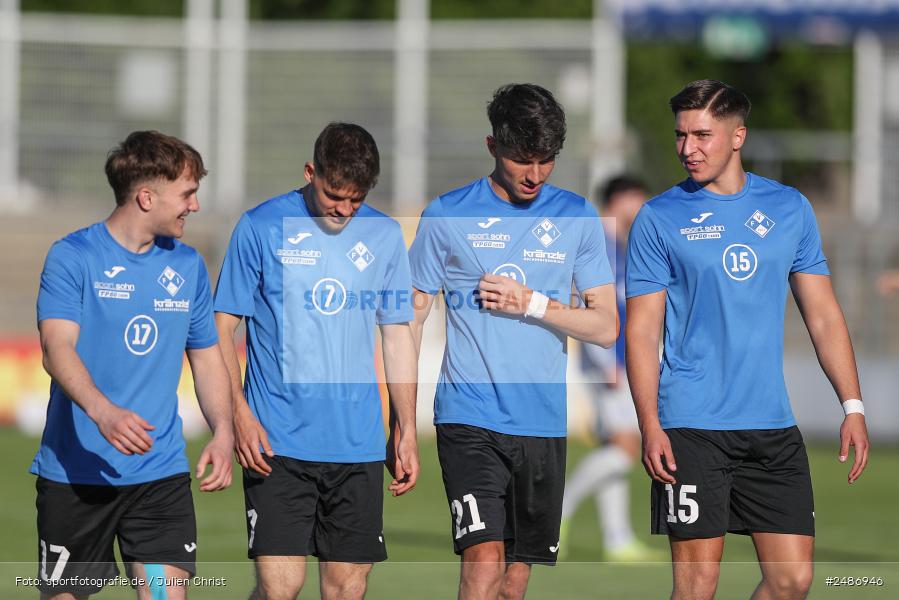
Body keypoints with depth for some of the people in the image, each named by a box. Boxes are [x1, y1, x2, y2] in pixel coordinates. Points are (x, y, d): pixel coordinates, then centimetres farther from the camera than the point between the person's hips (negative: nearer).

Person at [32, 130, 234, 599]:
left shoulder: (188, 266, 10)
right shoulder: (72, 257, -7)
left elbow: (207, 358, 17)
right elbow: (57, 349, -19)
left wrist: (222, 432, -1)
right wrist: (102, 411, -37)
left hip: (162, 476, 3)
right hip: (74, 472, -3)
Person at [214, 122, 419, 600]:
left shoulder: (385, 235, 8)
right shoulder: (261, 227, -2)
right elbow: (222, 327, 1)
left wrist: (407, 429, 11)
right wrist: (239, 413, -11)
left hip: (358, 446, 3)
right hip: (279, 443, -3)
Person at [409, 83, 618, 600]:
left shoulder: (577, 217, 6)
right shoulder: (447, 217, 1)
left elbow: (606, 327, 5)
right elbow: (412, 319, 5)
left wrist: (532, 304, -10)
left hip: (544, 422, 3)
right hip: (470, 417, -3)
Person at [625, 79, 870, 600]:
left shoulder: (789, 208, 9)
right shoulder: (659, 219, 1)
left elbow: (823, 314, 13)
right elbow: (642, 331, -1)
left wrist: (853, 406, 5)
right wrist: (650, 426, -11)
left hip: (774, 429, 3)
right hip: (691, 429, -3)